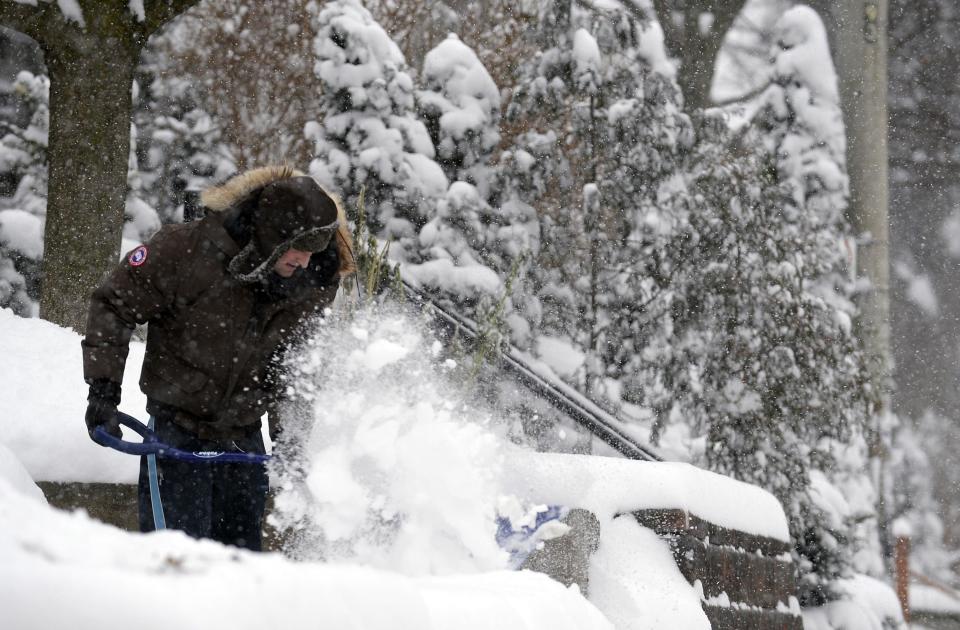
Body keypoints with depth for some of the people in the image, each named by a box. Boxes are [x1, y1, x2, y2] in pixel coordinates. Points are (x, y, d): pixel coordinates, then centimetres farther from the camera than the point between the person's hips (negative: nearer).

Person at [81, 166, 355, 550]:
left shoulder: (317, 284, -6)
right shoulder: (186, 249, -20)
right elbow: (114, 304, -9)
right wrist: (103, 387, -13)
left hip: (244, 436, 4)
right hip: (177, 431, -4)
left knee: (242, 550, 9)